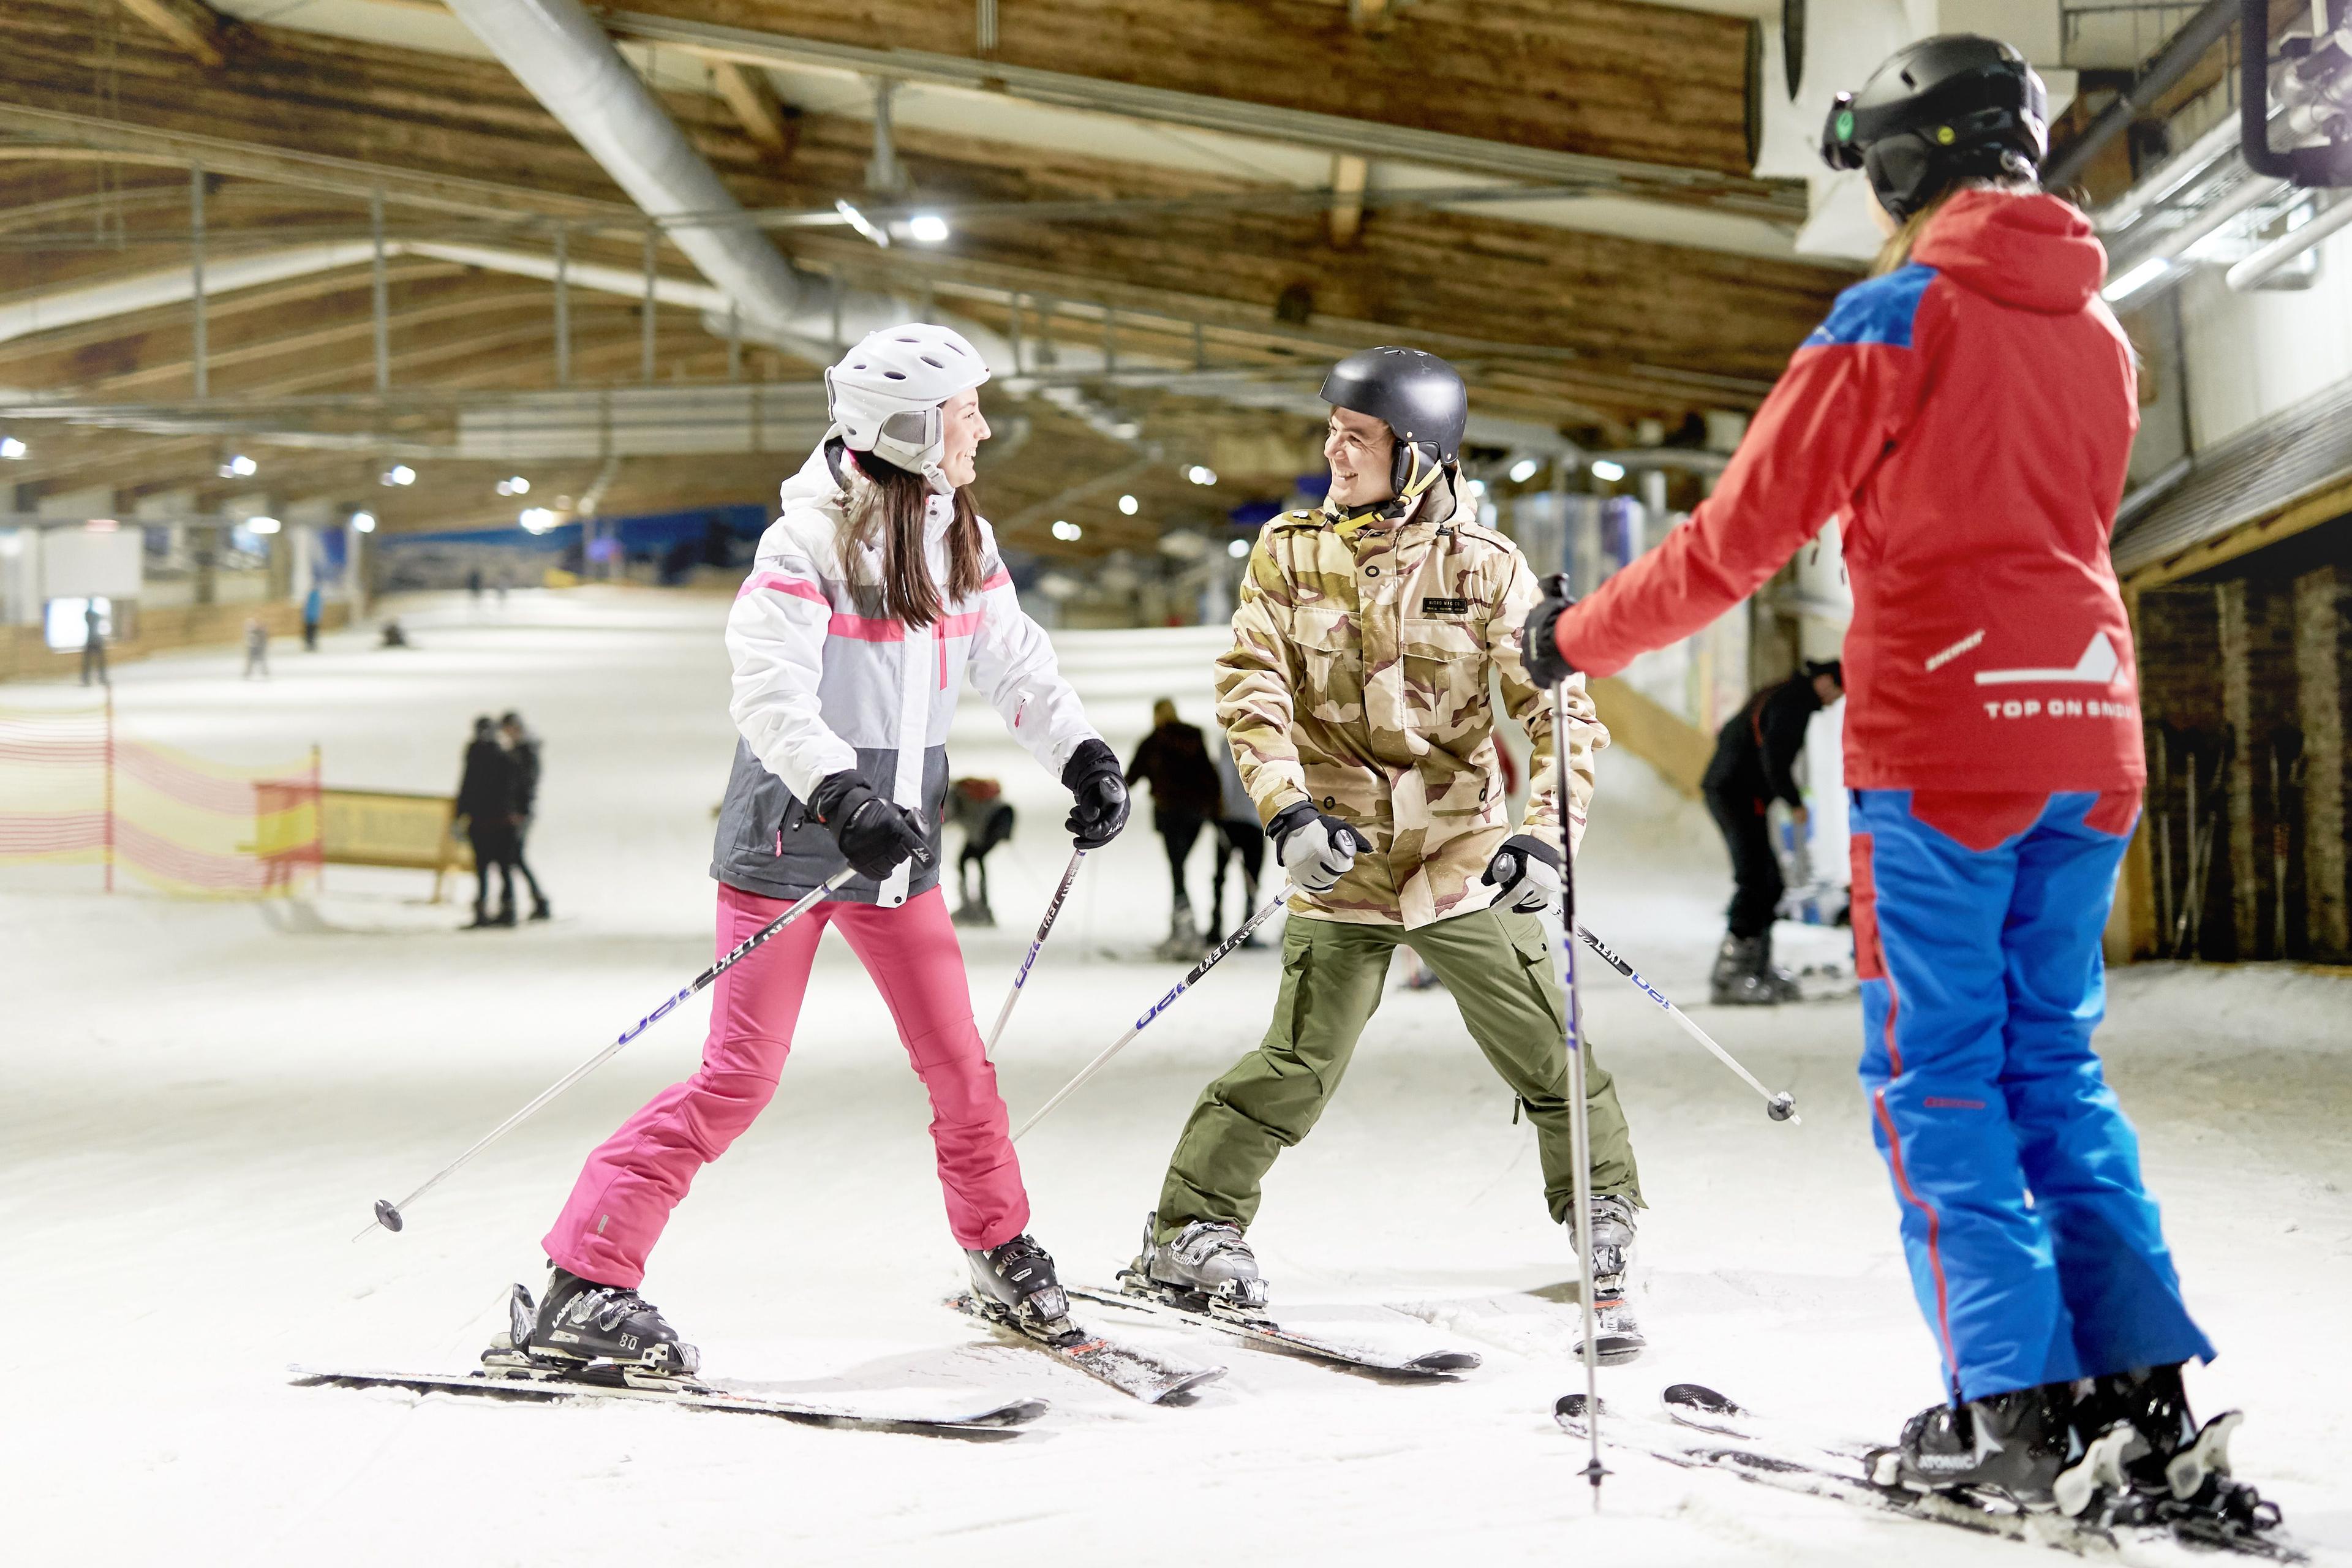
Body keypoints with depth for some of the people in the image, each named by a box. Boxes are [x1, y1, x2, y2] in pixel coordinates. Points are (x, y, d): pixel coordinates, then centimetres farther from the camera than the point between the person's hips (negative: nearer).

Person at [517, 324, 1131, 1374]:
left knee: (957, 1061, 11)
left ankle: (1003, 1256, 32)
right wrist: (839, 795, -39)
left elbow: (1015, 667, 13)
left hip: (899, 841, 7)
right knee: (741, 1074, -9)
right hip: (790, 841, -6)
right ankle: (583, 1286, -5)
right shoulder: (809, 540, -16)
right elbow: (770, 694, -26)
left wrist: (1085, 758, -1)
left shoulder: (964, 544, 6)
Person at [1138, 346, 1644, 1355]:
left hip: (1465, 856, 0)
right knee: (1299, 1069, -6)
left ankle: (1602, 1212, 25)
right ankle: (1190, 1230, 7)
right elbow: (1251, 689, -4)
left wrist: (1547, 833, -18)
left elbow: (1557, 705, -5)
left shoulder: (1485, 567, -4)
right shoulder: (1287, 555, 1)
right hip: (1340, 857, 0)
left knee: (1547, 1053, 3)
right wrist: (1289, 811, -18)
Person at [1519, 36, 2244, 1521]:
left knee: (1937, 1076, 1)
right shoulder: (2098, 330, 13)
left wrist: (1579, 636, 6)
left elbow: (1737, 540, -6)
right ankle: (2142, 1386, 4)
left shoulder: (1894, 319, -7)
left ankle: (2014, 1405, -3)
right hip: (2092, 738, 6)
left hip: (1943, 742, -6)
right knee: (2054, 1063, 12)